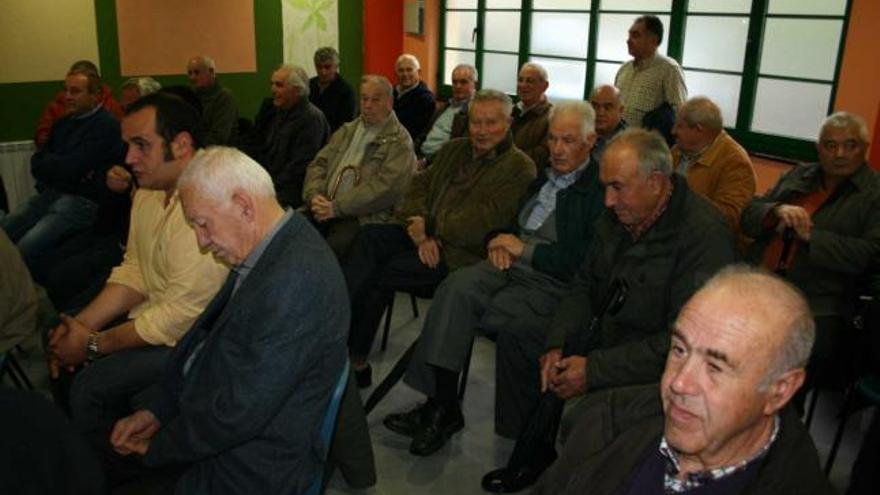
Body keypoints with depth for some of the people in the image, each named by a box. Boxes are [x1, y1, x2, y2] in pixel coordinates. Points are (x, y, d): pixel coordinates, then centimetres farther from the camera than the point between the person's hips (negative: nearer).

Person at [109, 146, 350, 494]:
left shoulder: (296, 281, -30)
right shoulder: (273, 249, 1)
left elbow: (239, 412, -27)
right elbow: (205, 337, 11)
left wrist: (157, 447, -11)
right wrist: (155, 409, 3)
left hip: (248, 467, -8)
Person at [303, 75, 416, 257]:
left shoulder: (399, 141, 0)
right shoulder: (346, 131, 22)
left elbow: (385, 187, -13)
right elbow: (319, 163, 18)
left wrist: (336, 207, -16)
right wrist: (314, 194, -4)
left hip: (363, 216, -6)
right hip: (325, 207, 6)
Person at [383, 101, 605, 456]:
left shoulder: (600, 189, -6)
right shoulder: (544, 177, 18)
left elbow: (583, 260, -16)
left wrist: (524, 249, -12)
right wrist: (500, 243, 3)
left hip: (552, 284, -7)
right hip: (513, 264, 7)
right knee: (457, 287, -23)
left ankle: (442, 407, -8)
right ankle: (439, 403, -21)